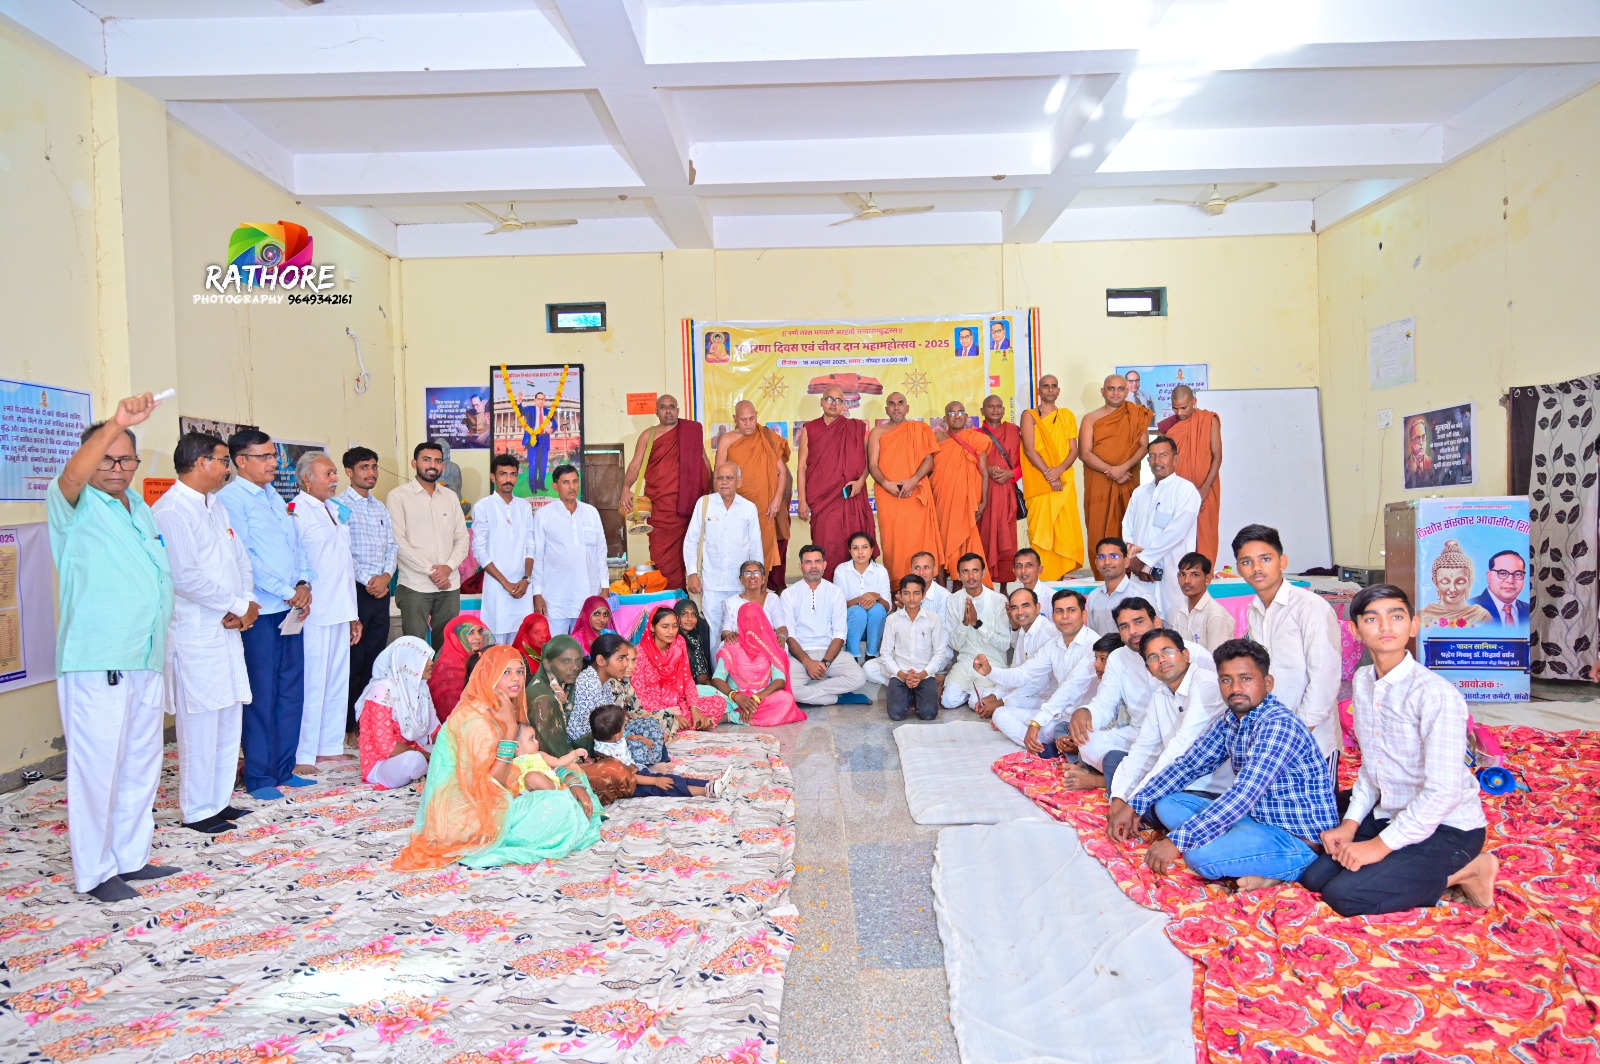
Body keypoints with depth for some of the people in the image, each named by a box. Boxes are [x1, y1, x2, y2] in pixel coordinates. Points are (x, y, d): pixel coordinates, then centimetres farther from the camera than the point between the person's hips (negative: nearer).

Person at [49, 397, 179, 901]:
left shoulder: (140, 509, 16)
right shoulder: (75, 506, -5)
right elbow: (71, 477, -29)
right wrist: (114, 425, -42)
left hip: (146, 661, 8)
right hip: (96, 664, -7)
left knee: (141, 765, 14)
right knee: (97, 766, -2)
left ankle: (131, 857, 26)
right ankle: (94, 872, 9)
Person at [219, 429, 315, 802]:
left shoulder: (275, 498, 17)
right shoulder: (230, 499, -8)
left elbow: (296, 544, 19)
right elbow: (242, 556, -15)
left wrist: (303, 583, 2)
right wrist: (287, 592, -13)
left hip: (292, 608, 8)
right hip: (260, 611, -7)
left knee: (291, 691, 10)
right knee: (262, 696, -1)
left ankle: (284, 769, 20)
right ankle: (259, 777, 9)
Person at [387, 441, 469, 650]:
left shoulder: (451, 497, 14)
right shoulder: (399, 496, 0)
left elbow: (462, 539, 11)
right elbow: (399, 541, -8)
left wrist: (448, 567, -7)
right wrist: (431, 571, -11)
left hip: (449, 585, 4)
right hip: (415, 586, -4)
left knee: (447, 646, 4)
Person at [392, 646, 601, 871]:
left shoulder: (495, 711, 9)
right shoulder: (477, 718, -21)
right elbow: (491, 784, -23)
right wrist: (511, 729, -24)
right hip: (466, 817, -10)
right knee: (561, 806, -15)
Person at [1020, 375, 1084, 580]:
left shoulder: (1067, 415, 13)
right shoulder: (1029, 415, 5)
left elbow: (1074, 450, 6)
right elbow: (1029, 449, -6)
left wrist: (1059, 470, -13)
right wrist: (1048, 474, -15)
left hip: (1064, 481, 3)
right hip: (1038, 483, -3)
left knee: (1064, 528, -1)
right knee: (1040, 529, -6)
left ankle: (1060, 575, 4)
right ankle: (1040, 577, -4)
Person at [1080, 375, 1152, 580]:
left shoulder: (1136, 415, 9)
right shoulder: (1091, 418, 6)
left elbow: (1143, 446, 0)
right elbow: (1086, 453, -3)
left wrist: (1123, 468, -15)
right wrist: (1111, 471, -13)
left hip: (1128, 483, 1)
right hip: (1099, 484, -1)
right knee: (1100, 531, -3)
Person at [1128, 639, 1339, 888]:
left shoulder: (1279, 724, -23)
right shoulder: (1228, 722, 5)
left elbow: (1243, 795, -31)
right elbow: (1186, 765, 14)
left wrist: (1177, 842, -33)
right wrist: (1135, 805, 3)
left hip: (1299, 839, -10)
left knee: (1200, 856, -30)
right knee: (1167, 805, 3)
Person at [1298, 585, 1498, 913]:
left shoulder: (1436, 694, -23)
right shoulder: (1362, 680, 3)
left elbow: (1443, 791, -25)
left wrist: (1382, 845, -21)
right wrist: (1350, 823, 1)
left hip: (1447, 828, -8)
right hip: (1390, 814, 8)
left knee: (1344, 895, -20)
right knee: (1313, 876, -1)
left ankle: (1463, 871, -1)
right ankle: (1431, 877, 9)